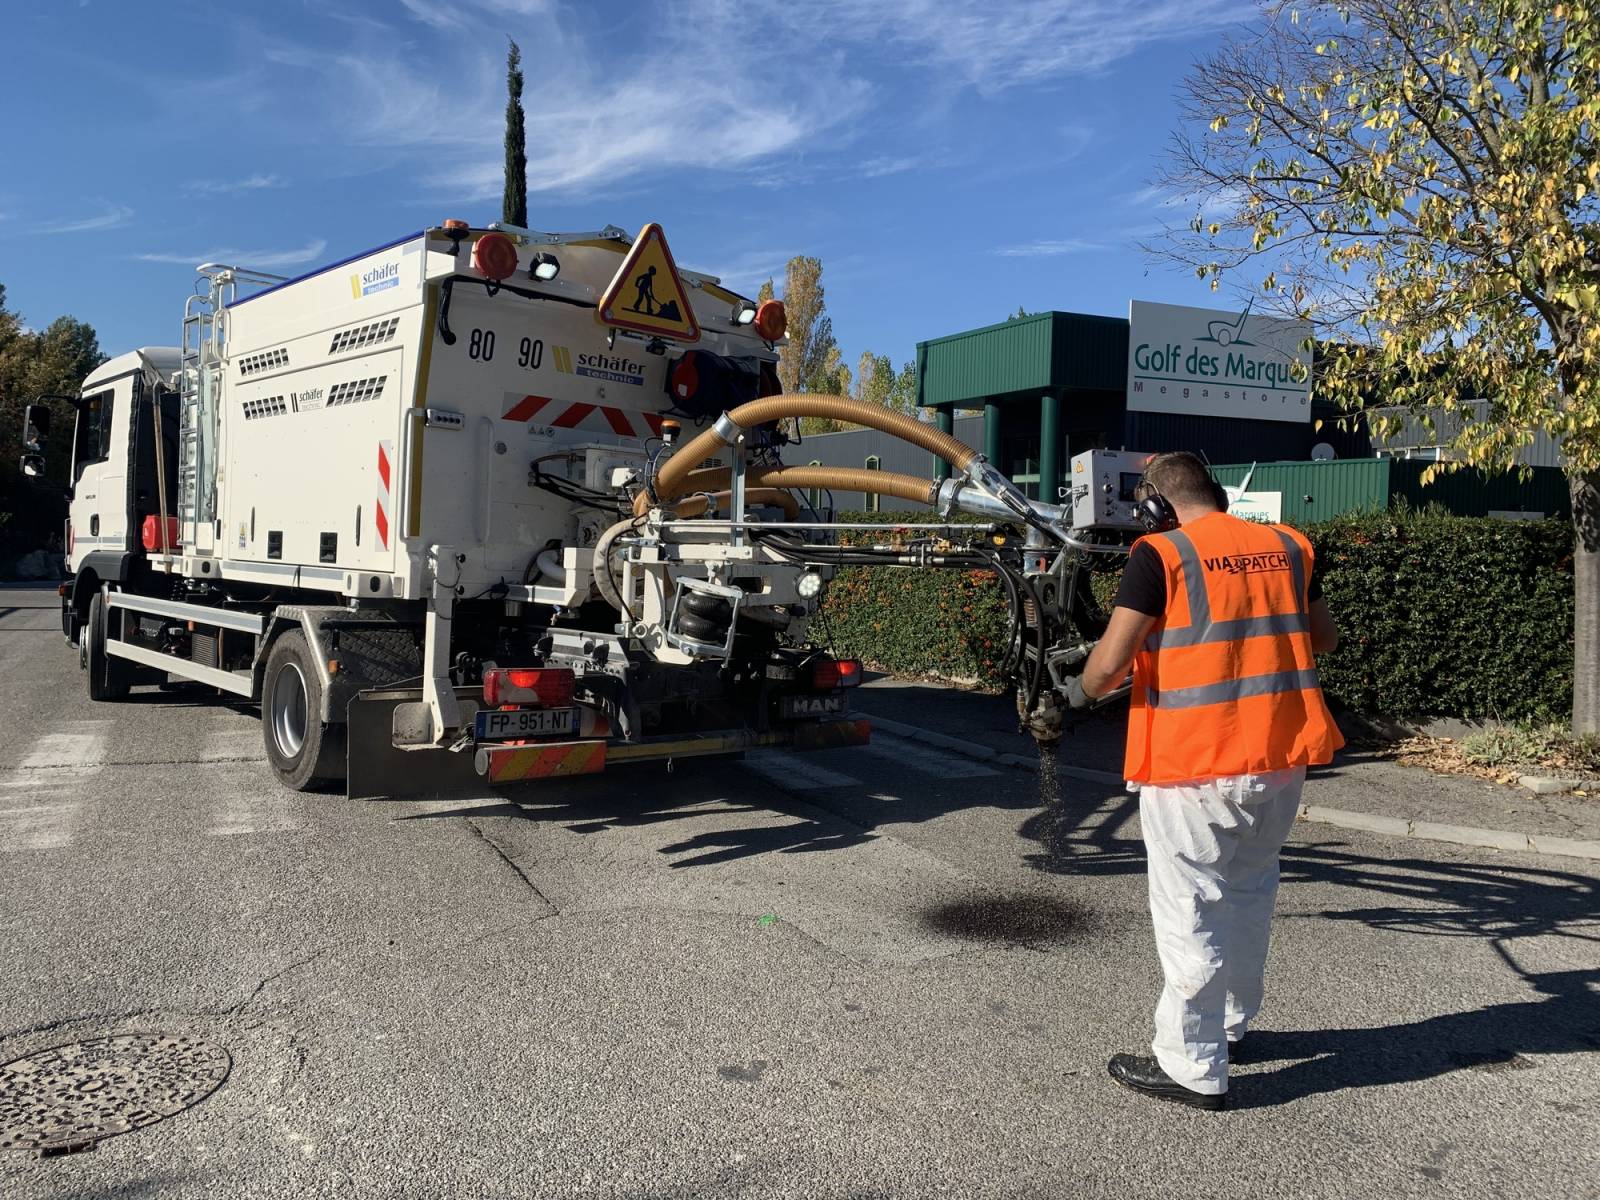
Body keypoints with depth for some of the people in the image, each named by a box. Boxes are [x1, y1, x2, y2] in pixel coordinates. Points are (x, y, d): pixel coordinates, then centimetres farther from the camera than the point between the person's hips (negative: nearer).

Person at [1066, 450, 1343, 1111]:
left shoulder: (1160, 555, -11)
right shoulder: (1287, 547, 6)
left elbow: (1112, 660, -15)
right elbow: (1325, 637, 19)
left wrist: (1082, 690, 5)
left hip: (1195, 765, -6)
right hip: (1283, 757, 7)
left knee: (1191, 909, 4)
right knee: (1249, 893, 22)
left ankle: (1192, 1067, 13)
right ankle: (1231, 1025, 39)